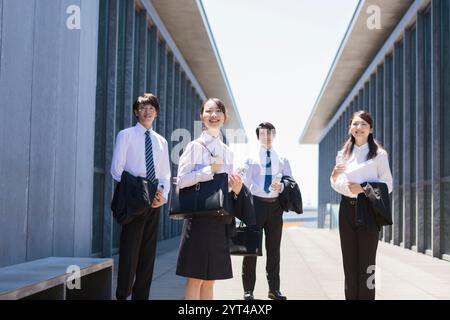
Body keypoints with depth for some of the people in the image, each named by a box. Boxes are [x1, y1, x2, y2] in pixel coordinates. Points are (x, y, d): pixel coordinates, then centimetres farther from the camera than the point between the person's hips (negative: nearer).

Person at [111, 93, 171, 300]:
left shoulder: (161, 141, 16)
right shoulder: (126, 135, 2)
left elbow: (165, 174, 15)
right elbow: (116, 169, -6)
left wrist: (163, 194, -6)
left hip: (155, 203, 5)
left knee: (148, 253, 8)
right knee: (130, 250, -8)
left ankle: (142, 296, 15)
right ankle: (122, 295, 1)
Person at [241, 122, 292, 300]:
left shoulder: (282, 160, 11)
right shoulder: (251, 159, 6)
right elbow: (246, 184, 1)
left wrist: (281, 187, -19)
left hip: (275, 205, 2)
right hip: (256, 204, -2)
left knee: (274, 248, 8)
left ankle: (274, 289, 17)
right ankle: (248, 290, 9)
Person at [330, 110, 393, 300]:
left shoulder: (379, 154, 0)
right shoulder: (343, 155, 12)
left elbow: (387, 185, -3)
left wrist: (363, 188, -16)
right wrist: (334, 176, -6)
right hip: (347, 208, 4)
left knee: (367, 259, -3)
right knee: (349, 258, 6)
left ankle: (366, 296, 1)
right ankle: (351, 296, 13)